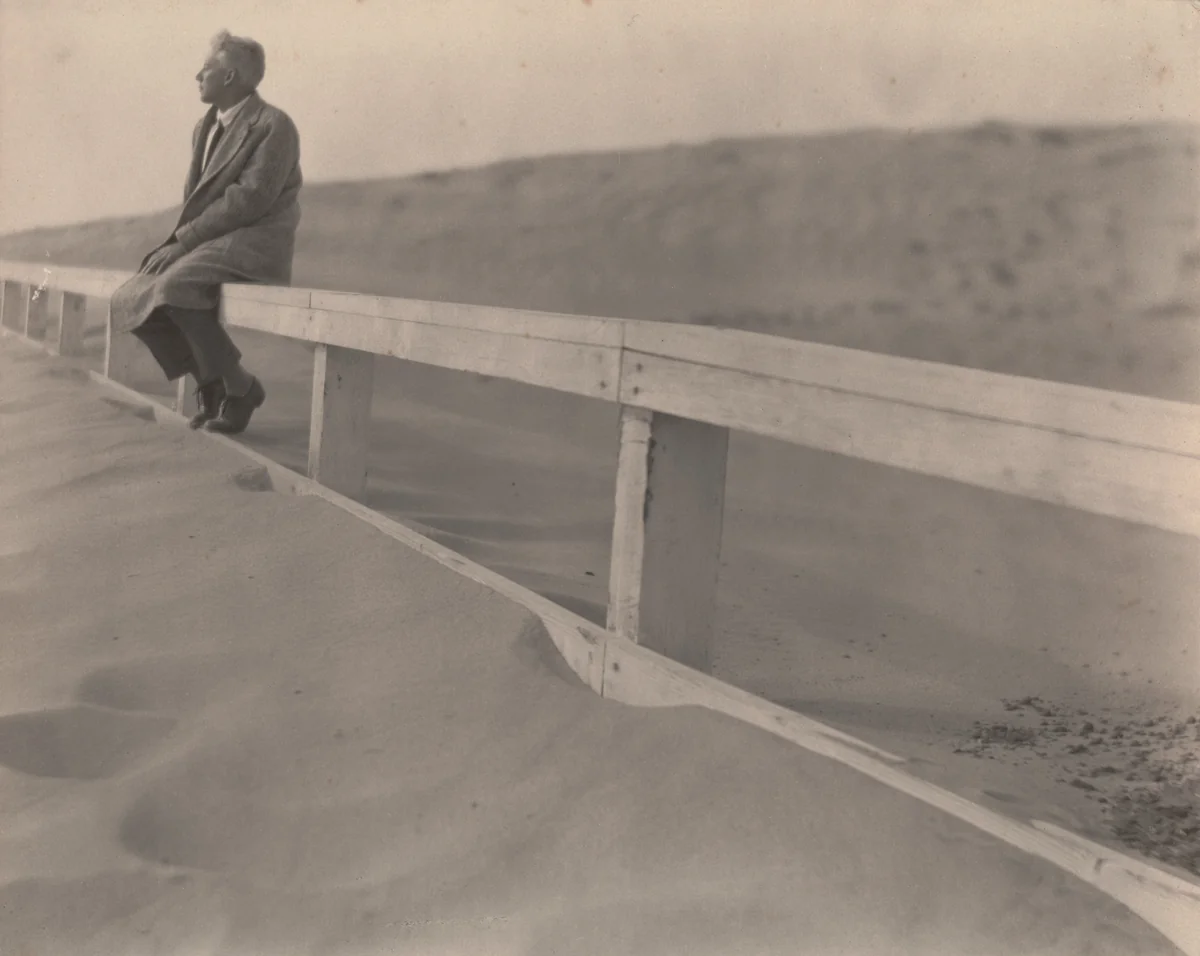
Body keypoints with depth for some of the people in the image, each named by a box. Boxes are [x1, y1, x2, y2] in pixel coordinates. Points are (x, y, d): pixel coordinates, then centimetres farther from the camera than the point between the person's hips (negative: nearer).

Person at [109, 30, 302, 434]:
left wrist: (185, 238, -18)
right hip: (211, 244, 8)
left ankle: (239, 386, -16)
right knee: (136, 299, -7)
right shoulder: (205, 127, 14)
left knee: (175, 289, -32)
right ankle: (210, 384, 1)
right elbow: (194, 196, 16)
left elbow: (249, 201, -20)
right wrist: (182, 241, -5)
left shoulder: (274, 126, -12)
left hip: (255, 246, -8)